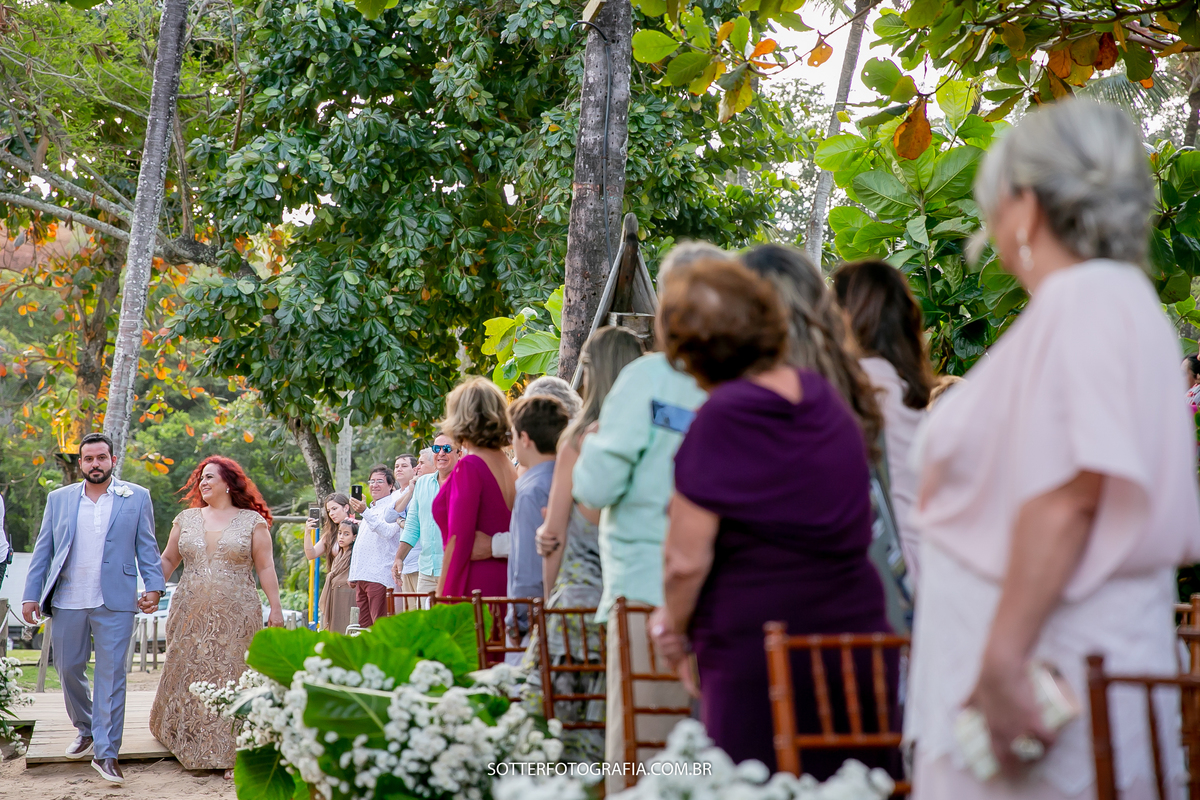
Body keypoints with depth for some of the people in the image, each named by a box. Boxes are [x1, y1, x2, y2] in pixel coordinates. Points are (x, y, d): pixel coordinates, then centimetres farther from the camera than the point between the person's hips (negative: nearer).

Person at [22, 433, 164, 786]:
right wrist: (30, 594, 4)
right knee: (68, 670, 11)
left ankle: (106, 752, -1)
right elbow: (42, 550, 10)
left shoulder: (136, 497, 6)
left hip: (114, 604, -3)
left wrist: (154, 587, -6)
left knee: (111, 674, -4)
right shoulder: (58, 498, 11)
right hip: (67, 602, 3)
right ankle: (86, 731, 33)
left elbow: (147, 547, 6)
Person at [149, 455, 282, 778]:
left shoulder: (252, 521, 3)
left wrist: (276, 608, -5)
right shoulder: (186, 519, 12)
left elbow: (265, 567, 0)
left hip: (235, 616, -3)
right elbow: (168, 560, 14)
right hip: (190, 615, 3)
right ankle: (194, 749, 19)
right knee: (190, 679, 4)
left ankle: (232, 754, 1)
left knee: (231, 680, -4)